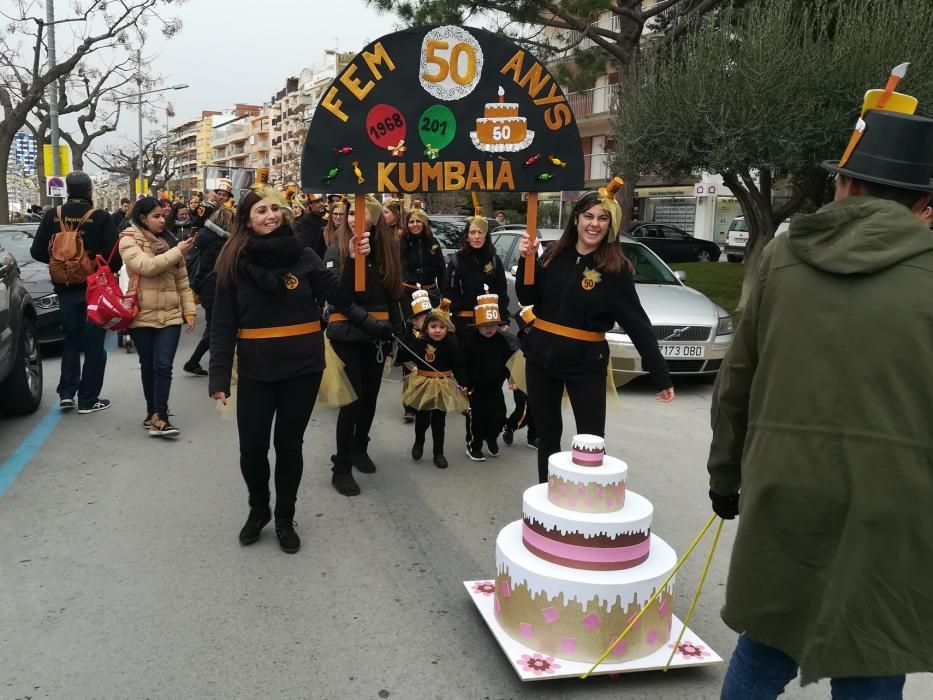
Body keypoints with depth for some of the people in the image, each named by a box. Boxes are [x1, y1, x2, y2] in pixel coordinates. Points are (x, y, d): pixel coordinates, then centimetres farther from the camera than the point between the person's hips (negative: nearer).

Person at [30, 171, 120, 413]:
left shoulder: (52, 216, -3)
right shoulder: (101, 218, -14)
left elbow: (37, 252, -1)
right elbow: (113, 257, -15)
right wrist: (110, 270, 7)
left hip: (65, 288, 3)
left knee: (71, 339, 19)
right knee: (93, 344, 7)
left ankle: (66, 393, 14)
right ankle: (88, 399, 9)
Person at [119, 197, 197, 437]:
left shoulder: (168, 242, 12)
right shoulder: (129, 241, -3)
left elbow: (182, 281, 12)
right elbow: (146, 266, -22)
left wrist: (189, 310, 6)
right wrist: (177, 252, -18)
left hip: (170, 315, 3)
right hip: (142, 316, -2)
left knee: (163, 366, -8)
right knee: (148, 367, 9)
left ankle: (158, 418, -8)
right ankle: (154, 413, 24)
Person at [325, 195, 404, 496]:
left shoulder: (386, 249, 4)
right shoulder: (337, 250, -7)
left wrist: (394, 325, 6)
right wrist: (366, 320, -21)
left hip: (377, 332, 4)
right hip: (347, 333, -4)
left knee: (370, 394, 13)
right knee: (353, 397, -8)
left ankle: (359, 447, 35)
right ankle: (341, 467, 2)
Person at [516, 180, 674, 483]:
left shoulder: (617, 268, -8)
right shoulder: (555, 255, 3)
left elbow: (637, 323, -9)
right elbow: (527, 299, 6)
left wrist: (661, 376, -12)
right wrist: (525, 261, -10)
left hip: (586, 363, -4)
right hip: (542, 357, 4)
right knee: (547, 434, 14)